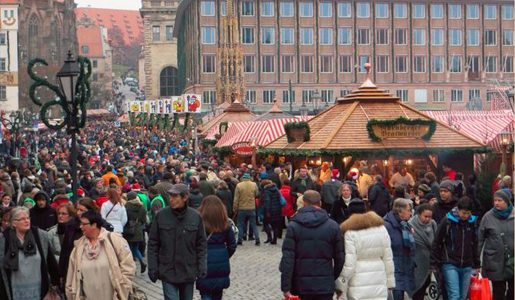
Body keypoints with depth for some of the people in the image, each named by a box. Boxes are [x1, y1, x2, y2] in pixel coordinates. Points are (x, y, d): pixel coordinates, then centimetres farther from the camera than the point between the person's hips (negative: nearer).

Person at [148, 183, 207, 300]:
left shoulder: (195, 216, -4)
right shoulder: (161, 215, -7)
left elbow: (201, 245, 3)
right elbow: (153, 244, 0)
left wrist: (202, 268, -3)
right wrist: (152, 268, -4)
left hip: (189, 272, 2)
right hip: (168, 272, -1)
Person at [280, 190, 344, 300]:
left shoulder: (293, 226, -5)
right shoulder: (333, 226, -1)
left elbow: (287, 258, -10)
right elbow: (339, 258, 2)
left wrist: (286, 287, -8)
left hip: (301, 284, 0)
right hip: (325, 285, 0)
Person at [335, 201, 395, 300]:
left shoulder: (350, 232, -10)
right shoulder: (381, 227, 5)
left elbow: (349, 264, -11)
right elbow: (388, 258, 7)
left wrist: (340, 286, -1)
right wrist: (390, 281, 16)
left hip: (359, 285, -4)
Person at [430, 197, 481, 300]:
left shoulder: (472, 222, 5)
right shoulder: (447, 221, -8)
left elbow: (474, 244, 16)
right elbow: (436, 243, -3)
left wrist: (477, 264, 18)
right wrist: (434, 264, -4)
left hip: (466, 266, 4)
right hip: (450, 265, -4)